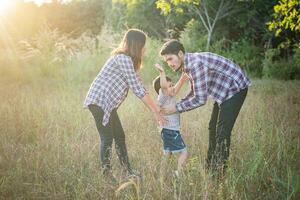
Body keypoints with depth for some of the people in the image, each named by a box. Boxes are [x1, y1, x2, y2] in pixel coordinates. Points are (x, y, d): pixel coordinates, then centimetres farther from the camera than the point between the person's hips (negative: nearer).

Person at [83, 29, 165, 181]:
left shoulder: (126, 60, 15)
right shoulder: (124, 59, -17)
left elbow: (138, 88, 14)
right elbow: (138, 89, -19)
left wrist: (156, 108, 10)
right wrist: (155, 111, -13)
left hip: (107, 104, 10)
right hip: (99, 102, -10)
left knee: (119, 136, 11)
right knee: (107, 139, -6)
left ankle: (128, 172, 17)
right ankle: (107, 174, 2)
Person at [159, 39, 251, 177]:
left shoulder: (195, 64, -29)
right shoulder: (188, 65, 2)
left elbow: (200, 99, -29)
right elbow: (194, 93, 13)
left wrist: (176, 108, -20)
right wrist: (175, 107, 3)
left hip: (235, 89, -10)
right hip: (223, 91, 10)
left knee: (222, 132, -11)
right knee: (213, 128, 16)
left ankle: (220, 173, -2)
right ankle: (210, 167, 28)